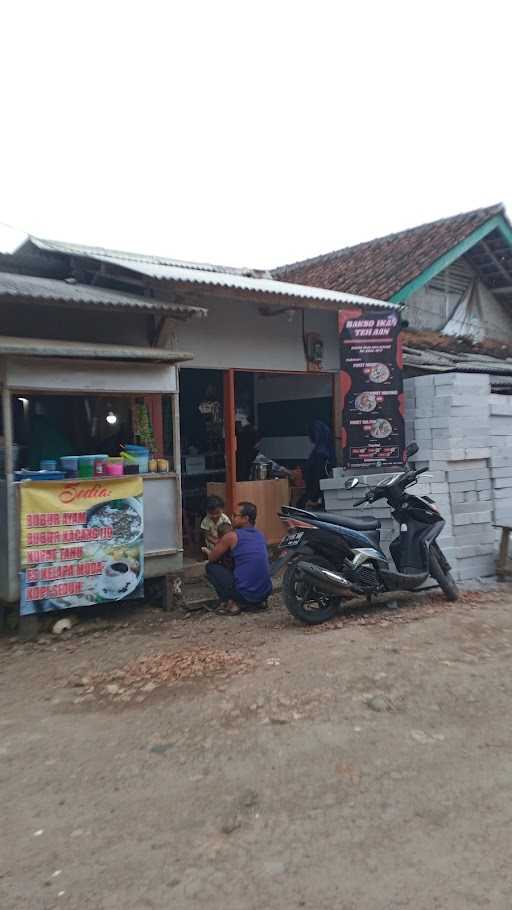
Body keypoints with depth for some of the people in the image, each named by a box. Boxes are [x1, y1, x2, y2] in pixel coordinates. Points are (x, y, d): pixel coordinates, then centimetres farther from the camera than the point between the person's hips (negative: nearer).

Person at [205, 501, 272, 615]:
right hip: (266, 593, 7)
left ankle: (230, 603, -5)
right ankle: (259, 602, 18)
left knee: (210, 567, 8)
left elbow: (211, 559, 4)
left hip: (244, 594, -7)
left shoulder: (232, 536, -9)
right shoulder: (260, 535, 11)